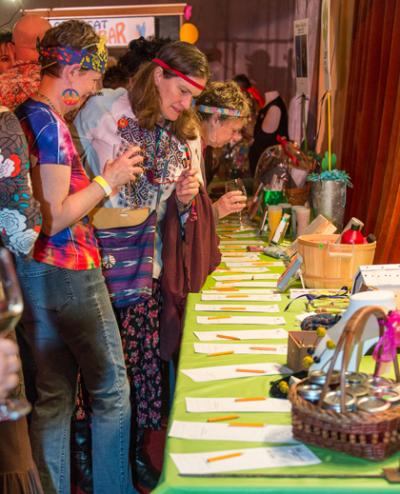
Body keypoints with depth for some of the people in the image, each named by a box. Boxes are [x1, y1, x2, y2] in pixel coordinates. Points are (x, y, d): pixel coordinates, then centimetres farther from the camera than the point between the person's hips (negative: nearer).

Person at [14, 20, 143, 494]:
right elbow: (52, 219, -21)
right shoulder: (49, 124, -17)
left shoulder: (23, 115, 11)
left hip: (37, 273, 9)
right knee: (112, 392, 6)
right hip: (66, 273, -9)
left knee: (54, 395, 15)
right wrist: (108, 180, -11)